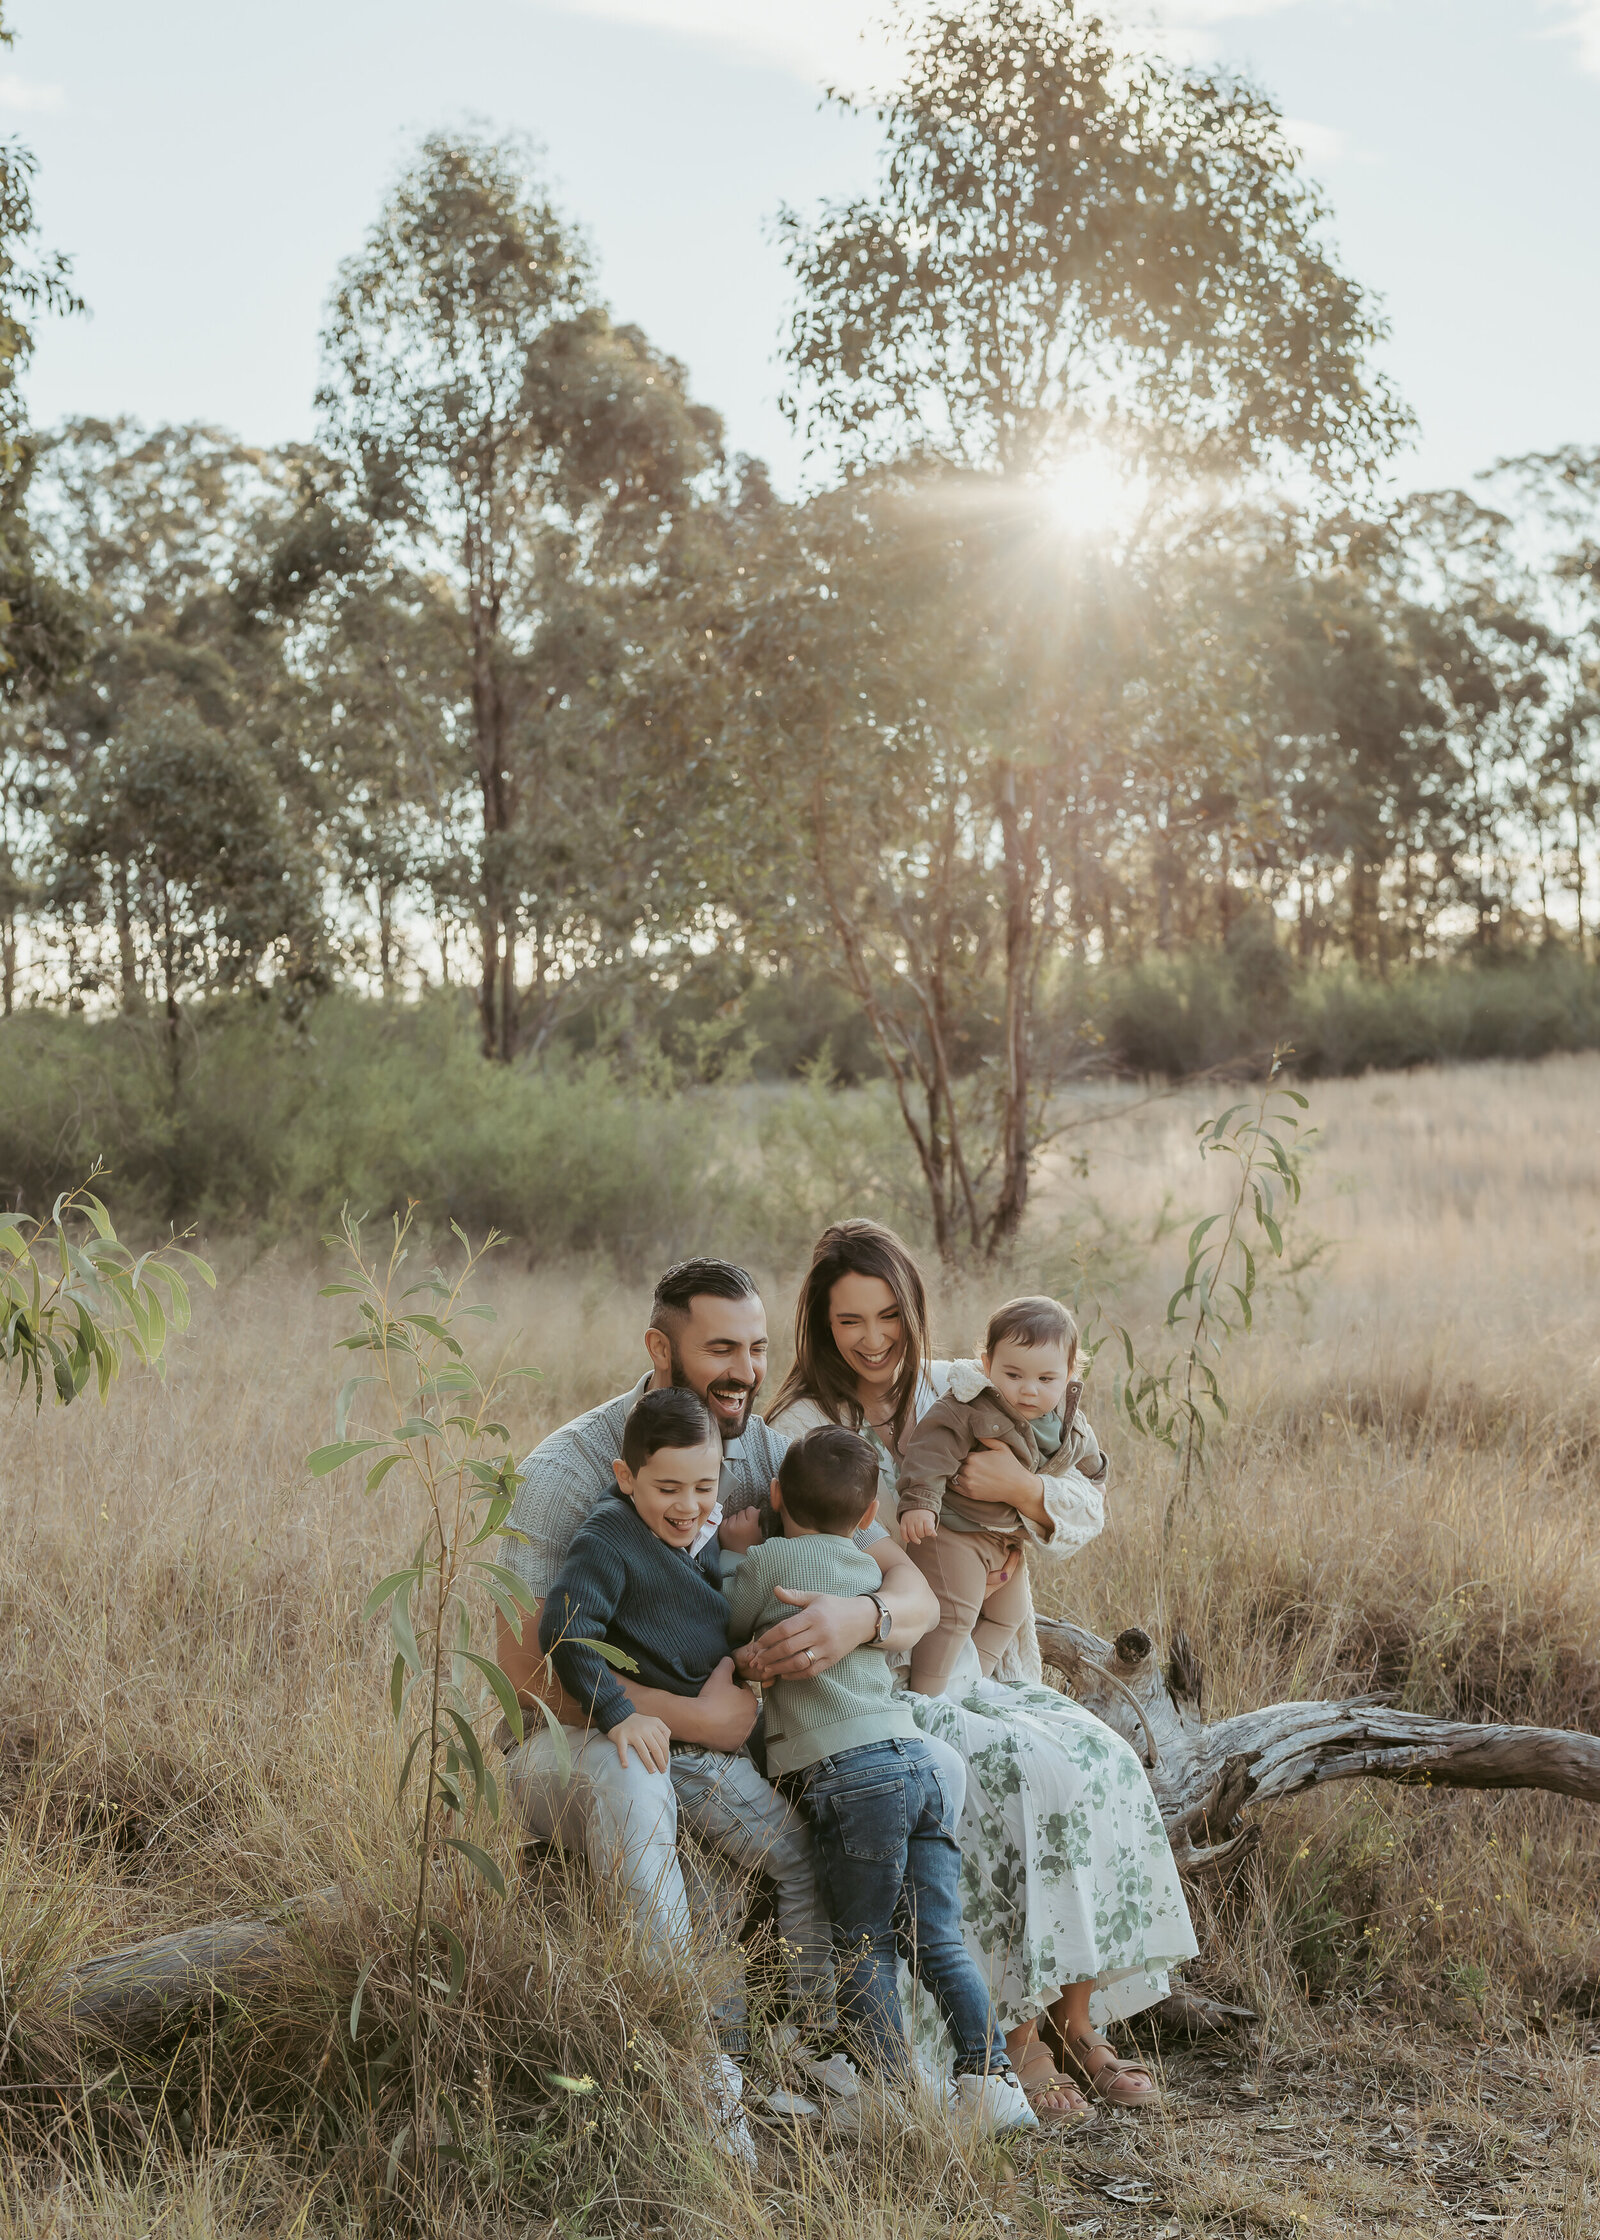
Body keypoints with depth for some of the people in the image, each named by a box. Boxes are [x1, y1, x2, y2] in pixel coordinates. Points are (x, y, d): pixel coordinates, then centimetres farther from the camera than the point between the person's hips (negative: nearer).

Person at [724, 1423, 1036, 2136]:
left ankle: (899, 2097, 4)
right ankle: (990, 2079, 4)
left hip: (851, 1770, -6)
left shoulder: (766, 1562, 1)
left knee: (864, 1950, 5)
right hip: (917, 1756, 6)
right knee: (939, 1941, 9)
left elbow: (720, 1632, 11)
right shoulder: (869, 1568, 21)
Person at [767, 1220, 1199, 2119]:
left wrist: (1022, 1487, -18)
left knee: (1104, 1761, -19)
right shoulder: (804, 1429, -5)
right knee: (1027, 1770, -27)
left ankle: (1079, 2019, -9)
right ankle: (1020, 2035, -15)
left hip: (977, 1665, 5)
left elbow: (1088, 1509, 3)